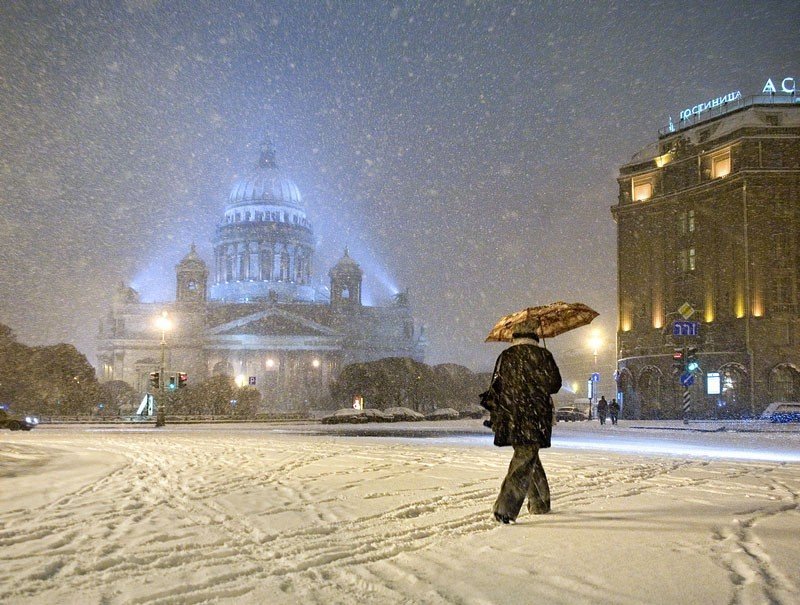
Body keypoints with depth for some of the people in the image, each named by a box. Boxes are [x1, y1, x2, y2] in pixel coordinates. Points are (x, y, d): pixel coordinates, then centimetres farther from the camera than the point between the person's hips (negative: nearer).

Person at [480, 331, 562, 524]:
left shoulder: (505, 356, 9)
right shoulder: (542, 355, 0)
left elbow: (495, 388, 11)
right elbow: (555, 384, 3)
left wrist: (494, 416, 22)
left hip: (510, 419, 4)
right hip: (534, 419, -4)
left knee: (528, 457, 20)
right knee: (525, 460, -6)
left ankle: (539, 503, 31)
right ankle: (505, 507, -21)